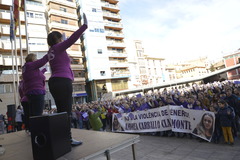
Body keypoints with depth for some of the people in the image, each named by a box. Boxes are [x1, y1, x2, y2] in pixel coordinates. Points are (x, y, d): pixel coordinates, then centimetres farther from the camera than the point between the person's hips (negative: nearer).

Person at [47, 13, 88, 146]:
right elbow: (72, 39, -11)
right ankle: (68, 138, -6)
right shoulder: (58, 47, 0)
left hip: (54, 82, 10)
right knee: (67, 111, -9)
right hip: (63, 82, -10)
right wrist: (84, 26, -13)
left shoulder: (51, 51, 22)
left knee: (61, 111, 10)